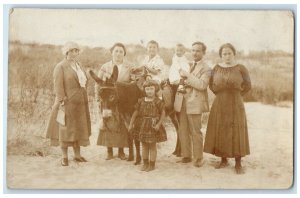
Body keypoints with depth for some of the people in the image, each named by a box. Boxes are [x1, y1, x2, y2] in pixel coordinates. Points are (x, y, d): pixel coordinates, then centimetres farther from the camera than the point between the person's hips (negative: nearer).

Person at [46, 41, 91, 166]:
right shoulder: (60, 67, -6)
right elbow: (58, 86, -13)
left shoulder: (79, 66, 15)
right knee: (65, 128, 0)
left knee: (79, 128, 9)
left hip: (80, 103, 7)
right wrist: (61, 102, -19)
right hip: (67, 103, -7)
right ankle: (64, 157, 6)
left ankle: (77, 155, 17)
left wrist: (84, 101, 12)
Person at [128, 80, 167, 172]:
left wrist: (158, 124, -16)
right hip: (142, 125, 4)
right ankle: (145, 163, 25)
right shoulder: (141, 101, 1)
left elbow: (163, 113, -7)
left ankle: (152, 165, 16)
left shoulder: (158, 102, -10)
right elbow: (135, 112, 4)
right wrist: (131, 124, 0)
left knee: (152, 146, 5)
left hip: (153, 126, -4)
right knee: (144, 145, 13)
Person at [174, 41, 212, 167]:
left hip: (194, 103, -6)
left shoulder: (205, 69, -4)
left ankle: (198, 158, 9)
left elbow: (202, 85, -19)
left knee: (195, 132, -1)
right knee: (183, 131, 10)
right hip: (182, 102, 6)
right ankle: (186, 156, 21)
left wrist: (187, 75, -20)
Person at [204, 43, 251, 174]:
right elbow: (211, 85, 13)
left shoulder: (241, 68, -5)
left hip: (235, 105, -3)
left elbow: (247, 85, 2)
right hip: (219, 105, 3)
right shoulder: (216, 68, 3)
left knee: (236, 133, 0)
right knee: (220, 133, 6)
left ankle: (238, 164, 7)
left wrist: (235, 95, 4)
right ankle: (224, 160, 20)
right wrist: (221, 95, 7)